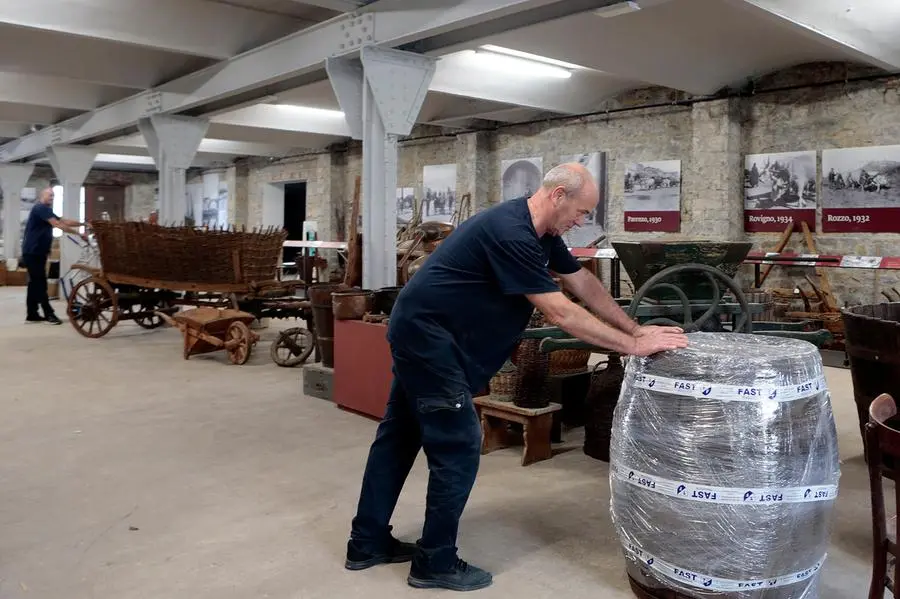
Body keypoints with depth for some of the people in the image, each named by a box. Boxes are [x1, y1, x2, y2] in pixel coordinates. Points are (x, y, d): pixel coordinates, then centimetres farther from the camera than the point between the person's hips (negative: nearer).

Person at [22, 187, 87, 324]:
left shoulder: (46, 210, 20)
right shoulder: (40, 208, -13)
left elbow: (64, 221, 12)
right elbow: (59, 225, -22)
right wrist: (79, 234, -24)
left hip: (37, 252, 11)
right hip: (33, 252, -11)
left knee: (35, 283, 11)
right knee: (40, 283, -8)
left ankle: (32, 314, 15)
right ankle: (49, 314, -7)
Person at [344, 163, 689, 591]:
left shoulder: (541, 233, 6)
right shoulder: (511, 234, -25)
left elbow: (584, 284, 12)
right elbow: (561, 314, -26)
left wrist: (635, 329, 6)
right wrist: (634, 346, -20)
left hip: (420, 332, 10)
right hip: (426, 335, -10)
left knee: (399, 435, 15)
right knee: (458, 447, -5)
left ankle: (367, 543, 27)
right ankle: (436, 563, 9)